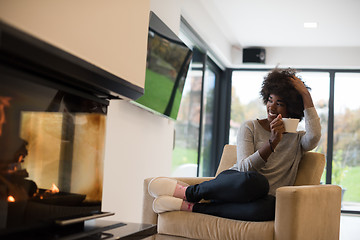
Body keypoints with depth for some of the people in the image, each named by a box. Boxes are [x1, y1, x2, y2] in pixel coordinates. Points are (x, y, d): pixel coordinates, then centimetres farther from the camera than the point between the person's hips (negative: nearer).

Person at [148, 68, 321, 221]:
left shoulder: (298, 139, 14)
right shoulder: (250, 127, 9)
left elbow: (314, 137, -12)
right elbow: (244, 167, -6)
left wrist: (306, 95, -6)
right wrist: (273, 142, -19)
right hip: (233, 181, -1)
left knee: (269, 206, -40)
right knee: (255, 180, -41)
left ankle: (190, 206, -26)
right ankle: (189, 192, -22)